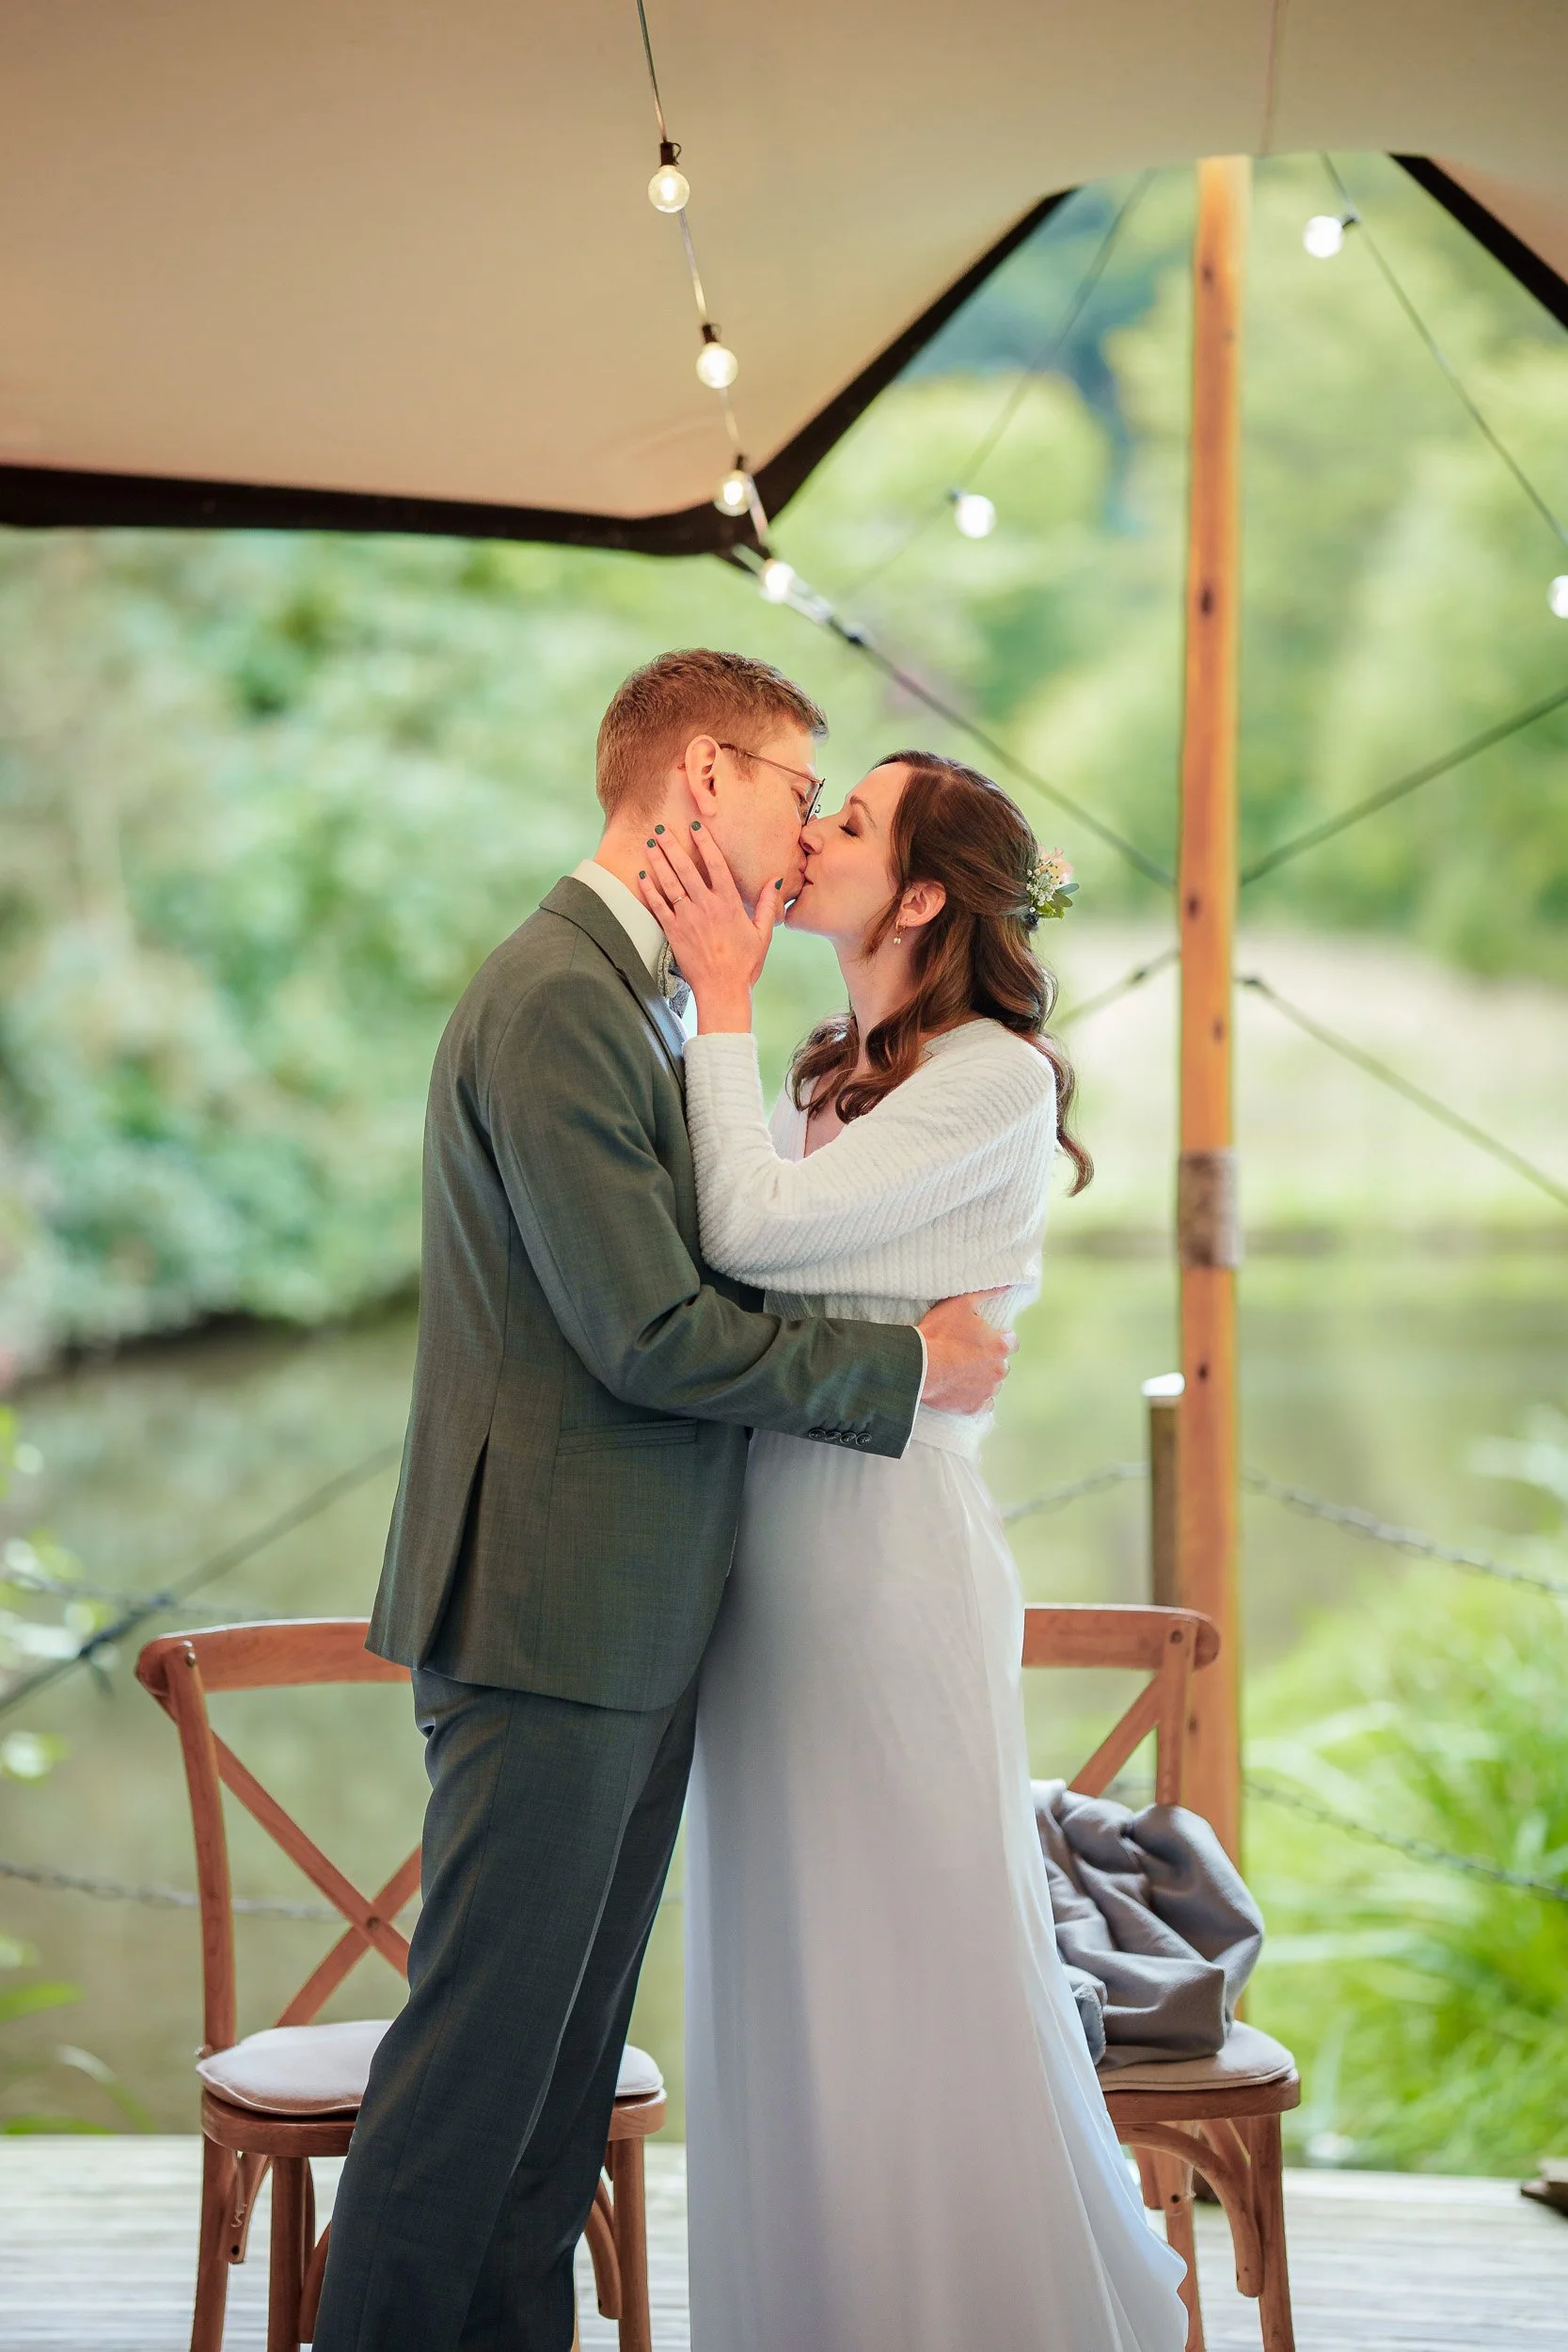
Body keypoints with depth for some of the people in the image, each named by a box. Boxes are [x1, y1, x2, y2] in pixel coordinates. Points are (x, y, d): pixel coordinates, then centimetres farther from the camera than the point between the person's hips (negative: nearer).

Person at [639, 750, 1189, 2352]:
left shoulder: (996, 1079, -11)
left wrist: (726, 1002, -10)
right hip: (768, 1555, 8)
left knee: (918, 1976, -1)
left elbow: (753, 1228, -18)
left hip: (888, 1550, -8)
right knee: (788, 1990, 12)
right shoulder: (835, 1077, 15)